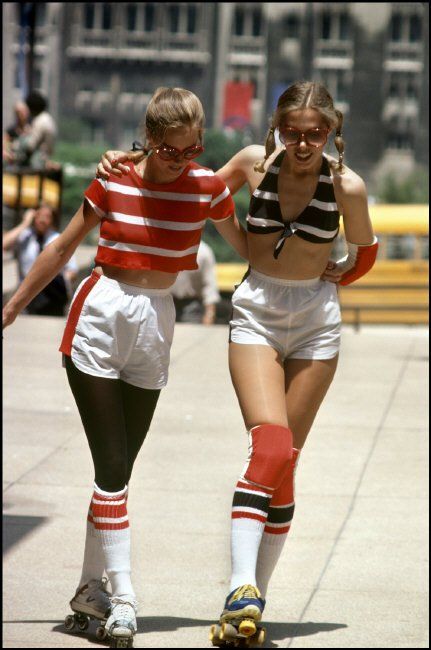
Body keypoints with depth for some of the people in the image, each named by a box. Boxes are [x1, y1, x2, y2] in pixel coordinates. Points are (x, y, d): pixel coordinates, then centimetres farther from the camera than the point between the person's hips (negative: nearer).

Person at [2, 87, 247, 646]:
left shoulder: (207, 186, -3)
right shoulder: (112, 181, -6)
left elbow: (245, 245, 13)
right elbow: (63, 248, 5)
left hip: (156, 324, 2)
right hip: (100, 318, -2)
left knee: (119, 468, 6)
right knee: (112, 466, -9)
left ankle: (91, 588, 20)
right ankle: (123, 597, -11)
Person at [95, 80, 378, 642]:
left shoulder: (346, 185, -7)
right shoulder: (255, 162, -4)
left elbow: (365, 254, 13)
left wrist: (324, 279, 4)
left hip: (316, 323, 1)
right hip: (255, 316, -1)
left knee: (285, 461, 3)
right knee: (271, 446, -21)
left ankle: (254, 597, 11)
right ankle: (242, 589, -29)